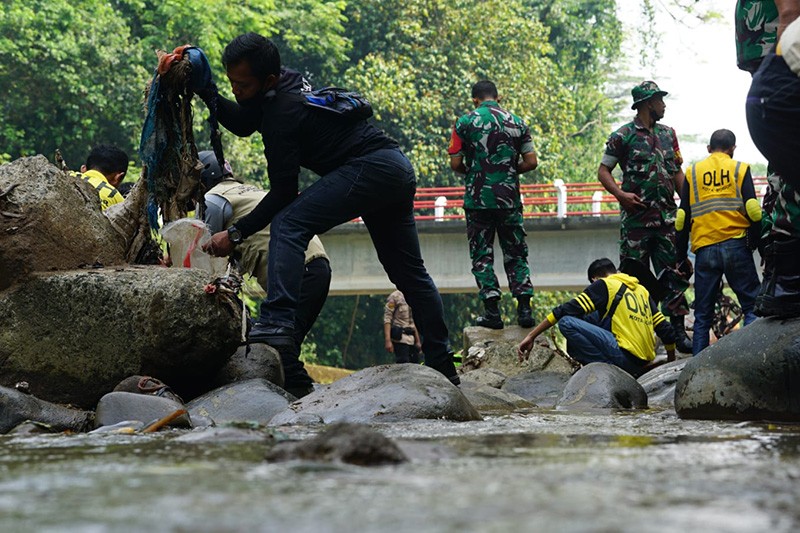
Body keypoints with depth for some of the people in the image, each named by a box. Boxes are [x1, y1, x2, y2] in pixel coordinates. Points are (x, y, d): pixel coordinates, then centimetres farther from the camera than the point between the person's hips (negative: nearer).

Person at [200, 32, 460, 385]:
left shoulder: (282, 110, -18)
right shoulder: (286, 87, 9)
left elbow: (283, 193, -17)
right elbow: (242, 124, 24)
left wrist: (236, 234, -14)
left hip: (369, 167, -11)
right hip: (399, 170, 11)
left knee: (288, 225, -19)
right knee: (409, 273, 18)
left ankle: (278, 322, -33)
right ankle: (442, 367, 25)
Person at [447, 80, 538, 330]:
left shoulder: (465, 123, -3)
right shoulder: (517, 122, 4)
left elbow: (455, 164, -4)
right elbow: (531, 161, 1)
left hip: (479, 199, -2)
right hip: (510, 199, 2)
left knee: (482, 255, 4)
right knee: (516, 255, 10)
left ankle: (492, 311, -3)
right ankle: (524, 308, 1)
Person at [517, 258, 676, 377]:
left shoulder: (603, 285, 4)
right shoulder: (642, 290, 22)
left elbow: (565, 311, -3)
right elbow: (666, 330, 19)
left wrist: (531, 336, -2)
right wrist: (671, 364, 32)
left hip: (625, 356, -8)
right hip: (644, 364, 8)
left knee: (567, 323, -9)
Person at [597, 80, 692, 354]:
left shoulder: (668, 134, 15)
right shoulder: (623, 136, -2)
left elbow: (677, 172, 20)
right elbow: (603, 170, 1)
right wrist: (620, 194, -16)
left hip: (667, 216, 5)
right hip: (636, 215, -5)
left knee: (675, 273, 1)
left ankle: (678, 331, 4)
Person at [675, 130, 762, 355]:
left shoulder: (693, 172, 13)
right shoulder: (740, 169, 7)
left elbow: (683, 216, 11)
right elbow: (753, 209, -2)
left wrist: (681, 253, 17)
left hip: (704, 249, 2)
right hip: (736, 245, -2)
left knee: (702, 314, 8)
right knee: (752, 305, 2)